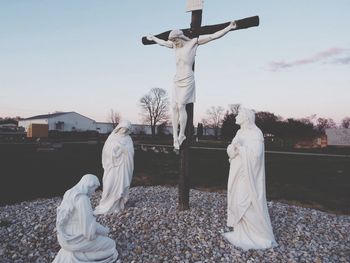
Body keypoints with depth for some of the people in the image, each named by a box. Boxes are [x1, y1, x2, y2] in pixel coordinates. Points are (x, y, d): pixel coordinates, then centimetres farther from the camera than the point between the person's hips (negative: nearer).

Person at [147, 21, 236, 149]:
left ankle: (181, 135, -3)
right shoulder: (174, 45, 14)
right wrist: (153, 38, 48)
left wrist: (229, 27, -6)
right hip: (177, 80, 6)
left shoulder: (193, 42, -1)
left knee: (181, 106, -15)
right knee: (174, 107, -3)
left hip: (187, 80, -6)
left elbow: (213, 36, -2)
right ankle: (175, 136, 3)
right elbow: (162, 42, 34)